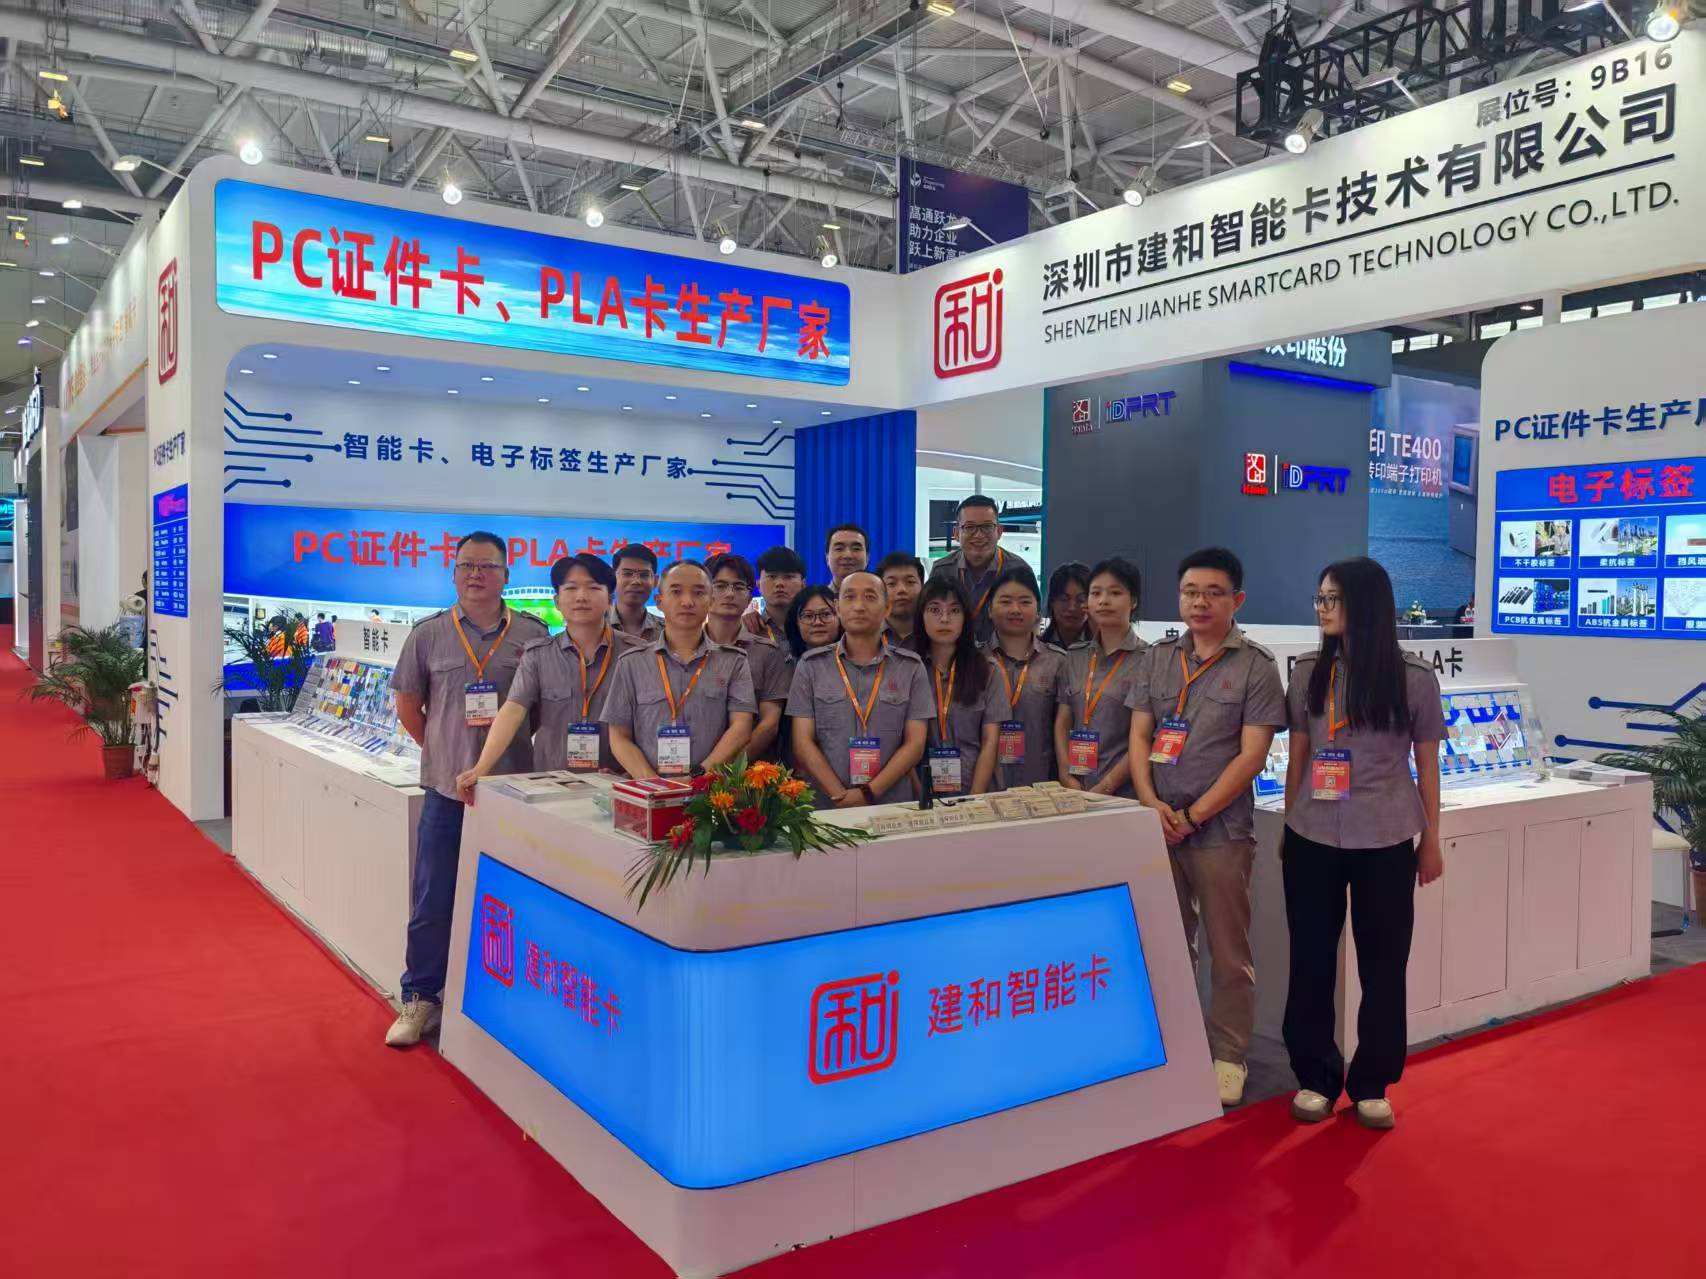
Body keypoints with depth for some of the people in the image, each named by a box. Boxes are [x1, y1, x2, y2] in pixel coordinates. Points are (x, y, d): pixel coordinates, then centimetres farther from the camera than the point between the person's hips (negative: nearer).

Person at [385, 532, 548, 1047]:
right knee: (432, 902, 7)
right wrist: (445, 752, 7)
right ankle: (420, 999, 21)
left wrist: (509, 724, -2)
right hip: (447, 788, 0)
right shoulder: (429, 634, 2)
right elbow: (408, 706, 10)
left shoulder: (532, 634, 1)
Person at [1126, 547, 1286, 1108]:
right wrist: (1152, 804, -8)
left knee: (1227, 952, 5)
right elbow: (1138, 737, 7)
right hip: (1159, 824, 4)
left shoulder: (1255, 666, -4)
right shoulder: (1157, 659, 9)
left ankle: (1227, 1057, 18)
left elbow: (1251, 755, -9)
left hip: (1220, 830, -4)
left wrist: (1192, 816, -12)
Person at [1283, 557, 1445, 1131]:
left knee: (1383, 964, 7)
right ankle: (1315, 1078, 23)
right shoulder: (1308, 672, 3)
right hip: (1312, 839, 2)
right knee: (1312, 960, 8)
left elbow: (1427, 766, 3)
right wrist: (1290, 828, 10)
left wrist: (1431, 841, 5)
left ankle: (1371, 1085, 23)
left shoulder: (1413, 678, -4)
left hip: (1385, 842, -2)